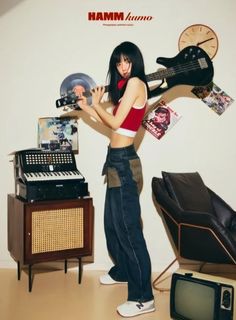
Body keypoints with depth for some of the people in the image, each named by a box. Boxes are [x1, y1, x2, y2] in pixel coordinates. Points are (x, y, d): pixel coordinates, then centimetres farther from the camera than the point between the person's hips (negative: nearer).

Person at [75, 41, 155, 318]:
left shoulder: (135, 82, -10)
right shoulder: (126, 87, 18)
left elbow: (115, 122, -12)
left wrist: (96, 103, 3)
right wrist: (85, 106, 18)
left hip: (123, 162, -10)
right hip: (117, 160, 10)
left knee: (128, 227, -9)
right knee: (112, 222, 20)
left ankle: (143, 298, -3)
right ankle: (122, 271, 38)